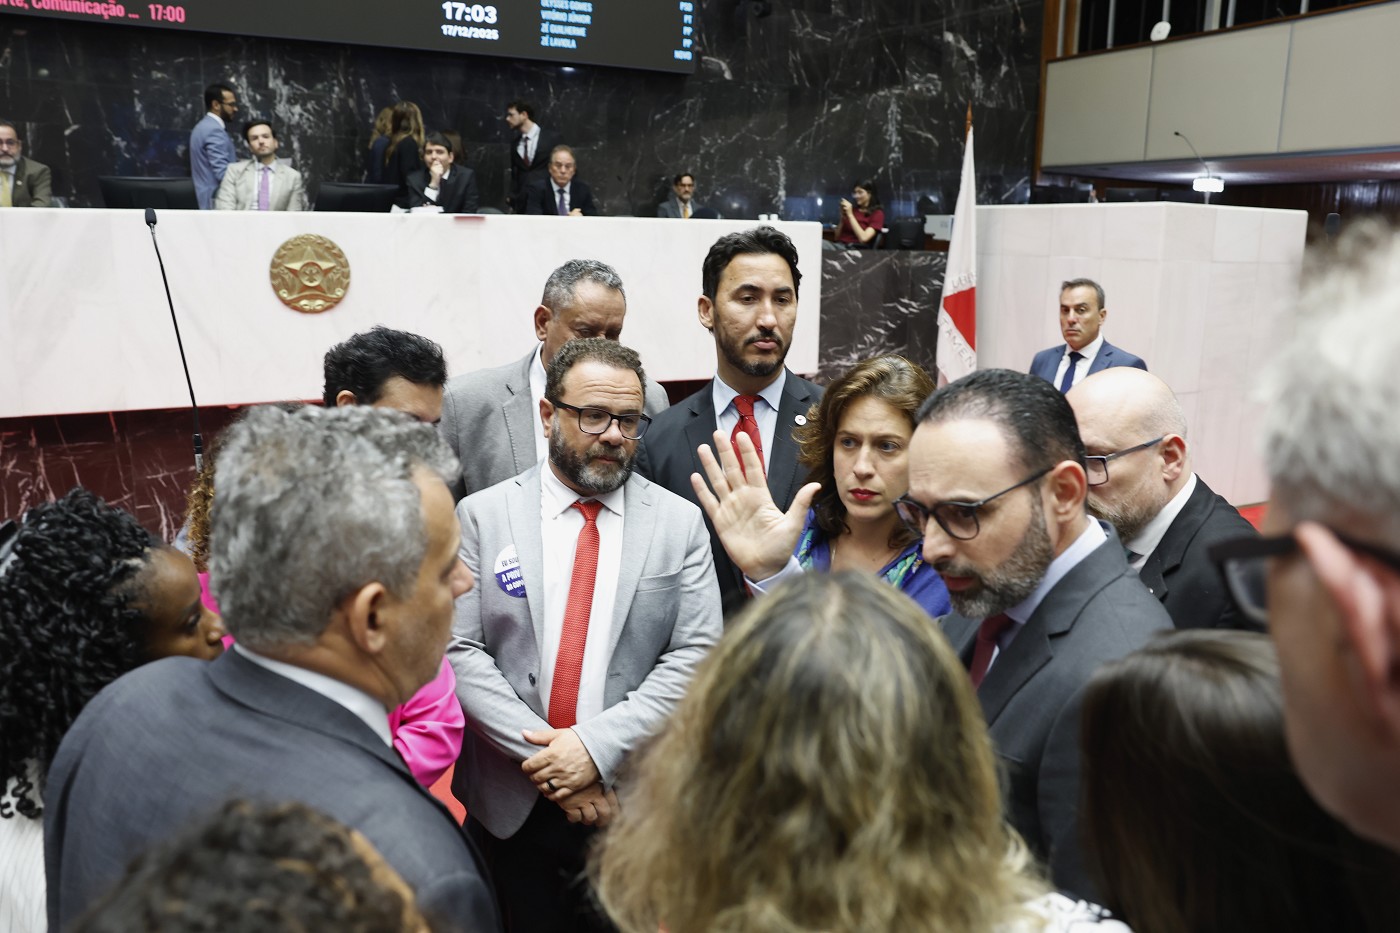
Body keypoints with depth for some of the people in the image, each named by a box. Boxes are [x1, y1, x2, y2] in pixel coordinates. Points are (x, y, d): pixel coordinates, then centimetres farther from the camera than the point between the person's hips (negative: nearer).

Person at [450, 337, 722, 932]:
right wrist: (544, 753, -14)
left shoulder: (681, 522, 0)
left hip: (632, 799, 0)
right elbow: (460, 652, -7)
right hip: (509, 805, 0)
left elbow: (695, 656, -5)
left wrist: (598, 744, -15)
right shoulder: (482, 515, -1)